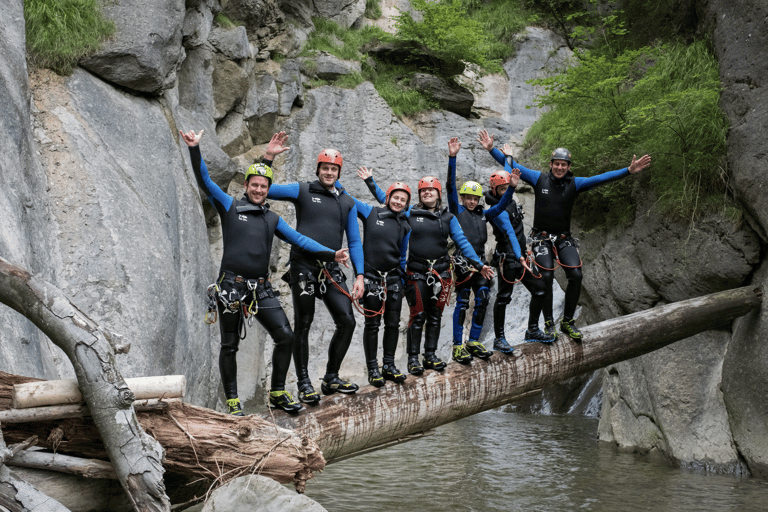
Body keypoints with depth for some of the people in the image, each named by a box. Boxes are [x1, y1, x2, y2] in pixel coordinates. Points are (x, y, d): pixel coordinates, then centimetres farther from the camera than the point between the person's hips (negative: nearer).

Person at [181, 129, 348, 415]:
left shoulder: (273, 219, 15)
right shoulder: (230, 207, 5)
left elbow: (298, 239, 10)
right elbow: (204, 181, -3)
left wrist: (331, 254, -1)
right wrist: (194, 150, -15)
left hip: (261, 289, 4)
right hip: (231, 287, -4)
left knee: (285, 337, -5)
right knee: (230, 345, 2)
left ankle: (277, 394, 8)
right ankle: (232, 400, 12)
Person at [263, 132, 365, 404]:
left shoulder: (347, 203, 15)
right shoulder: (302, 191, 4)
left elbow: (354, 241, 14)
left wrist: (359, 276, 5)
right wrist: (268, 156, -13)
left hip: (331, 269, 4)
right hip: (303, 267, -4)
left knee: (347, 321, -3)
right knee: (303, 325, 0)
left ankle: (331, 378, 12)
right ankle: (304, 383, 8)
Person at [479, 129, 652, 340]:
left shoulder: (574, 184, 0)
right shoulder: (539, 179, -2)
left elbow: (600, 178, -8)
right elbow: (512, 166, -2)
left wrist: (629, 171, -17)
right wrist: (492, 149, -8)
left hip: (564, 238, 2)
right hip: (542, 237, -2)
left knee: (575, 275, -12)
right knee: (546, 277, -15)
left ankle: (567, 322, 4)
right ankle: (549, 323, -1)